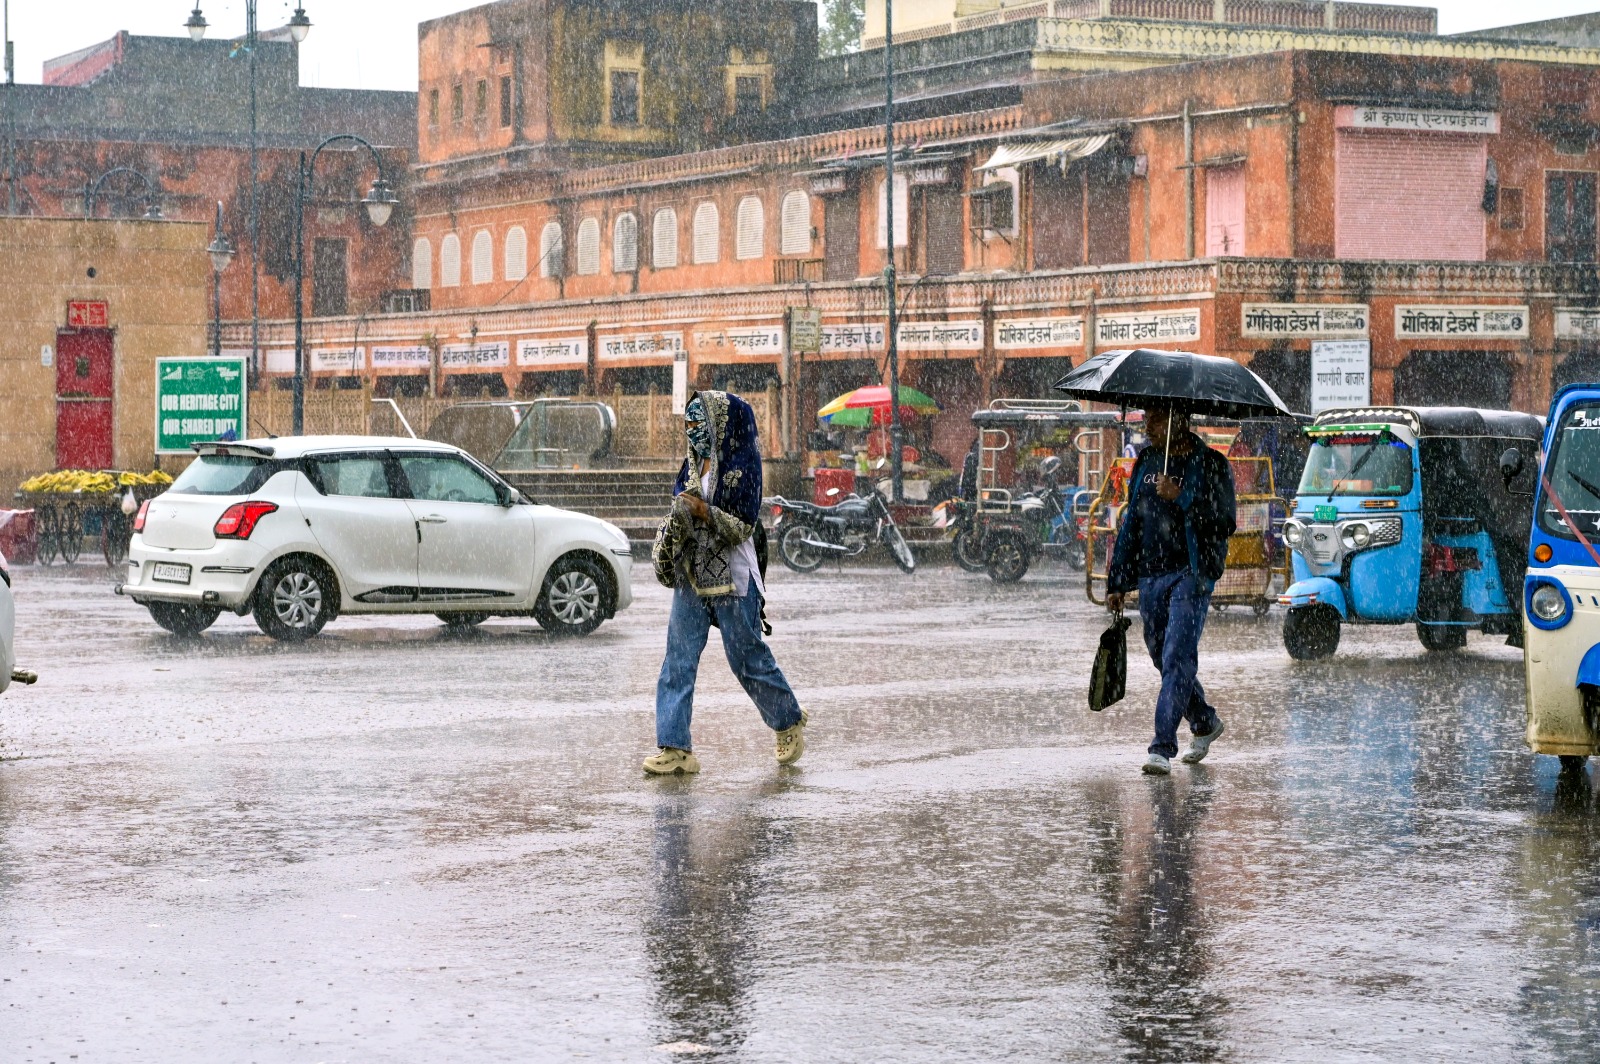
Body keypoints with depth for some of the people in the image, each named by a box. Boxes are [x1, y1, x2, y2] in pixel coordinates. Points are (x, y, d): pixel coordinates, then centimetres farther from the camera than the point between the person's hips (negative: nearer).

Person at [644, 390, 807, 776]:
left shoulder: (742, 466, -9)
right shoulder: (693, 465, 11)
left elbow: (743, 527, -13)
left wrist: (703, 510, -23)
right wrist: (677, 517, -4)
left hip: (731, 578, -6)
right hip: (691, 576, 6)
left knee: (748, 658, 3)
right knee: (679, 660, -2)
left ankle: (789, 722, 26)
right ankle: (675, 748, -3)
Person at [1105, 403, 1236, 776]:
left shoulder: (1209, 465, -4)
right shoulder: (1145, 462, 14)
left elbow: (1224, 522, -13)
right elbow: (1131, 524, 18)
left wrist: (1180, 498, -23)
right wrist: (1117, 582, 16)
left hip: (1190, 575, -6)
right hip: (1149, 576, 7)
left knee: (1177, 658, -14)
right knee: (1163, 657, 14)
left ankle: (1163, 748, -16)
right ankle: (1205, 723, 36)